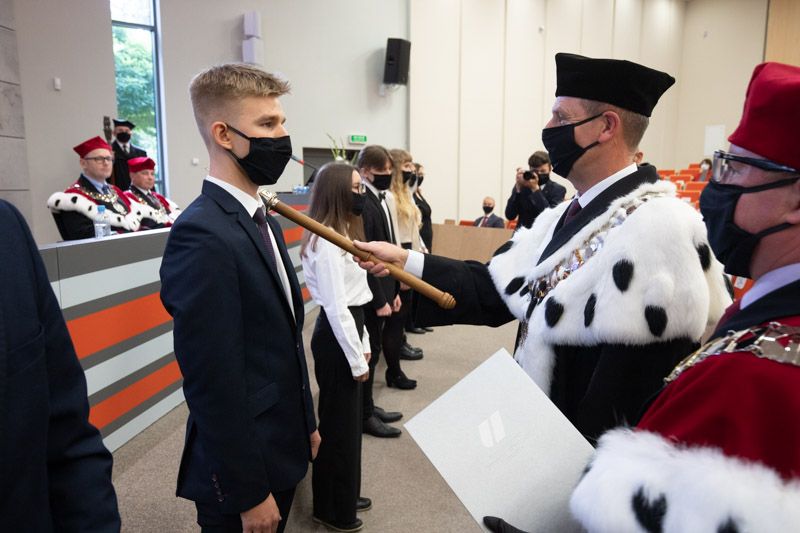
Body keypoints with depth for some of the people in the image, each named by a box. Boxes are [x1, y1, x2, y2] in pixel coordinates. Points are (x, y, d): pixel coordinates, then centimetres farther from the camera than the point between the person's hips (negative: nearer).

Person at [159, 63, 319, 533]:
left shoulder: (265, 222, 6)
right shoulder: (202, 235, -24)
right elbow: (214, 382, -23)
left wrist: (307, 423, 15)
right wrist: (249, 493, -16)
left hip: (282, 451, 8)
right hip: (241, 470, -8)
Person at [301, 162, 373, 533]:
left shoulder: (341, 233, 12)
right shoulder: (326, 241, -20)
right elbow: (336, 307, -22)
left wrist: (363, 342, 17)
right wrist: (356, 359, -17)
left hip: (347, 329, 10)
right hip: (335, 337, -10)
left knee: (347, 418, 20)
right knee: (338, 423, 4)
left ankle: (345, 496, 37)